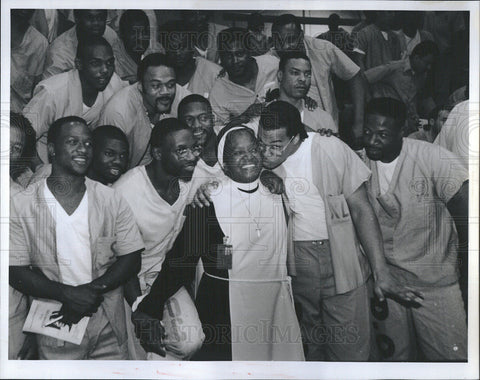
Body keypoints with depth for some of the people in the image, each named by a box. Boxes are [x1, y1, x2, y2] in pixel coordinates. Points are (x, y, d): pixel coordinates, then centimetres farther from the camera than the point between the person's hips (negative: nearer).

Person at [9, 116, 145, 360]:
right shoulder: (21, 206, -6)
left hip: (108, 324, 2)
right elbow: (16, 273, -7)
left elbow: (131, 259, -3)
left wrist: (91, 290, -16)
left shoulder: (111, 200, -3)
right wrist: (67, 294, -19)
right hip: (55, 324, -1)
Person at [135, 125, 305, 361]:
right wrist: (149, 308, -13)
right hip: (222, 307, -4)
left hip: (275, 306, 5)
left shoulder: (276, 193, 7)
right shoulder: (208, 199, -8)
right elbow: (182, 257, -10)